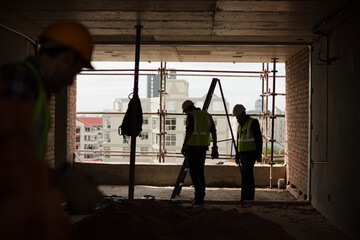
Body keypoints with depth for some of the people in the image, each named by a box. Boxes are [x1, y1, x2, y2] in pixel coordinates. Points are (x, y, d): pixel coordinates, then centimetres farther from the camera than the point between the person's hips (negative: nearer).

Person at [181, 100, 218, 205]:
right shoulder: (207, 115, 11)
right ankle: (200, 197, 14)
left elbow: (189, 132, -17)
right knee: (200, 172, 13)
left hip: (192, 146, -6)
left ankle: (199, 196, -8)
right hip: (203, 147, 6)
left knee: (193, 173, -1)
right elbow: (213, 132, 7)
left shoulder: (191, 116, -8)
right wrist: (214, 148, 7)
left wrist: (183, 146, -10)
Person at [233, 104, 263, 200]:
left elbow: (259, 139, -12)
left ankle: (248, 197, -13)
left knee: (247, 175, -14)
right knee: (246, 176, 9)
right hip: (243, 154, 8)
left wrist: (259, 155, -16)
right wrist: (237, 156, 18)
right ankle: (249, 197, 14)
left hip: (250, 154, -8)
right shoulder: (240, 125, 15)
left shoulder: (253, 122, -10)